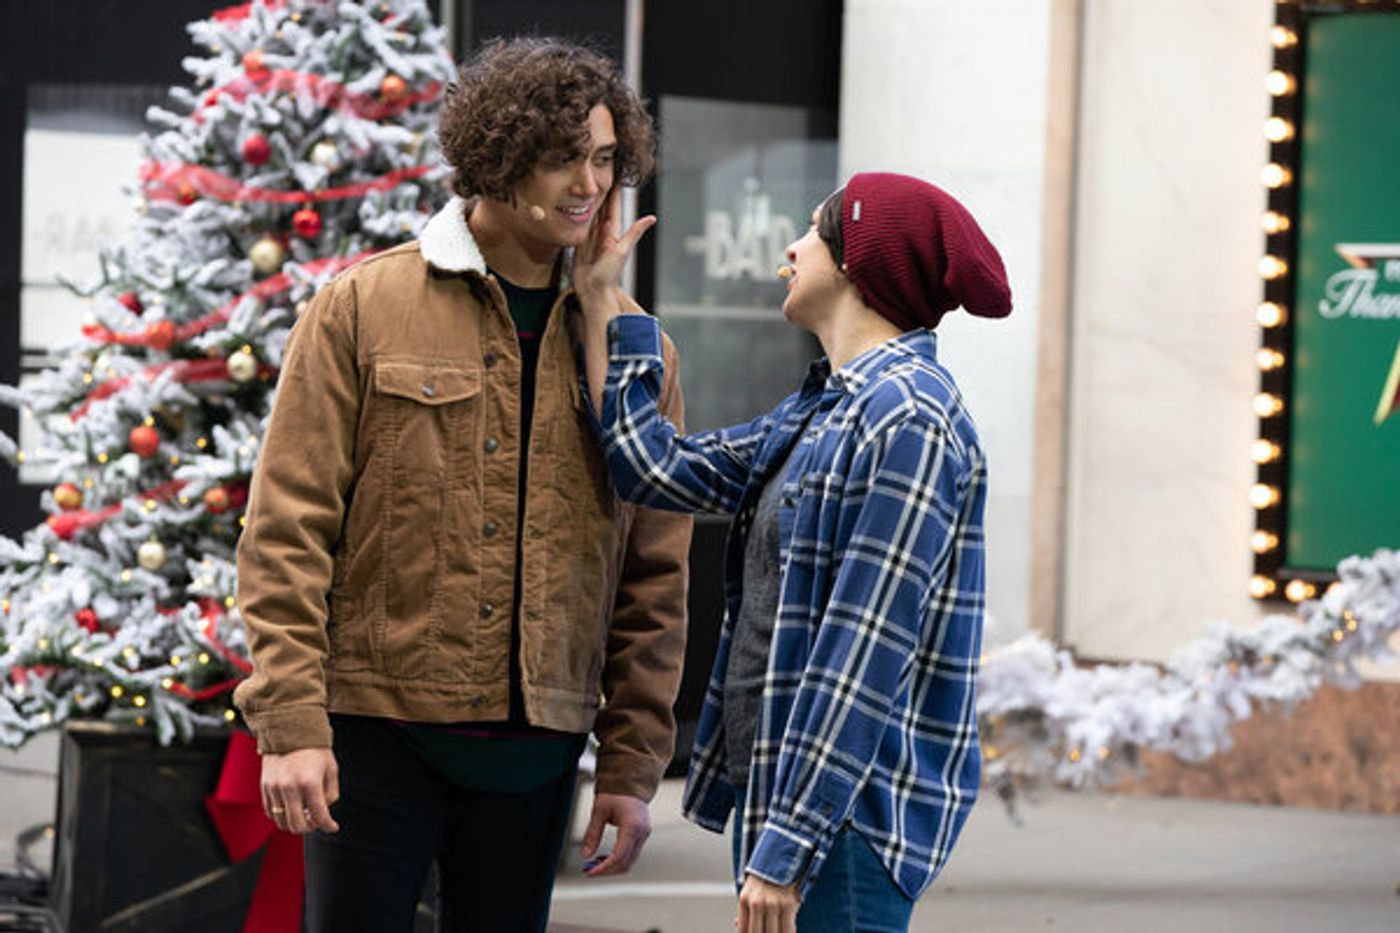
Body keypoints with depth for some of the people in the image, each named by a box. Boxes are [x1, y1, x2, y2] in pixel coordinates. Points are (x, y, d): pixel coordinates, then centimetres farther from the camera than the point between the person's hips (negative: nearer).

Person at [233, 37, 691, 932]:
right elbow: (288, 530, -4)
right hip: (376, 731, -3)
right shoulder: (364, 308, -1)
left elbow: (654, 579, 9)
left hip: (537, 747, 3)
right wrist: (290, 724, -11)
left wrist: (633, 765, 4)